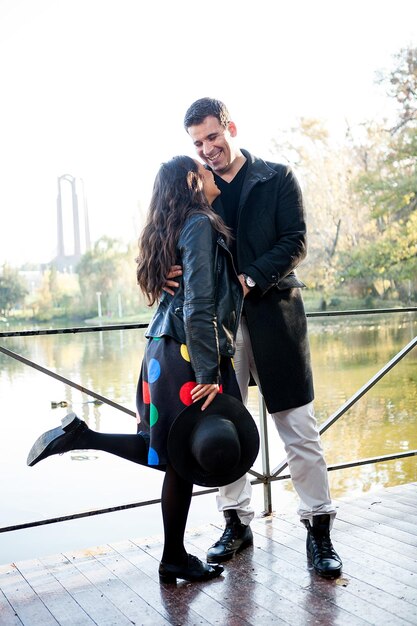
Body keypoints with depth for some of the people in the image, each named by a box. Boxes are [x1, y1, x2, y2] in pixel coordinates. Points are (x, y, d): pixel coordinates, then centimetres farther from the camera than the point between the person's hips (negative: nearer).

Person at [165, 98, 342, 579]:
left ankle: (318, 527, 11)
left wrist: (250, 280, -18)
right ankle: (236, 521, 21)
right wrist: (172, 273, -13)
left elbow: (295, 241, -4)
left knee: (298, 426, 0)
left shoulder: (278, 178, 6)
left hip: (273, 311, -3)